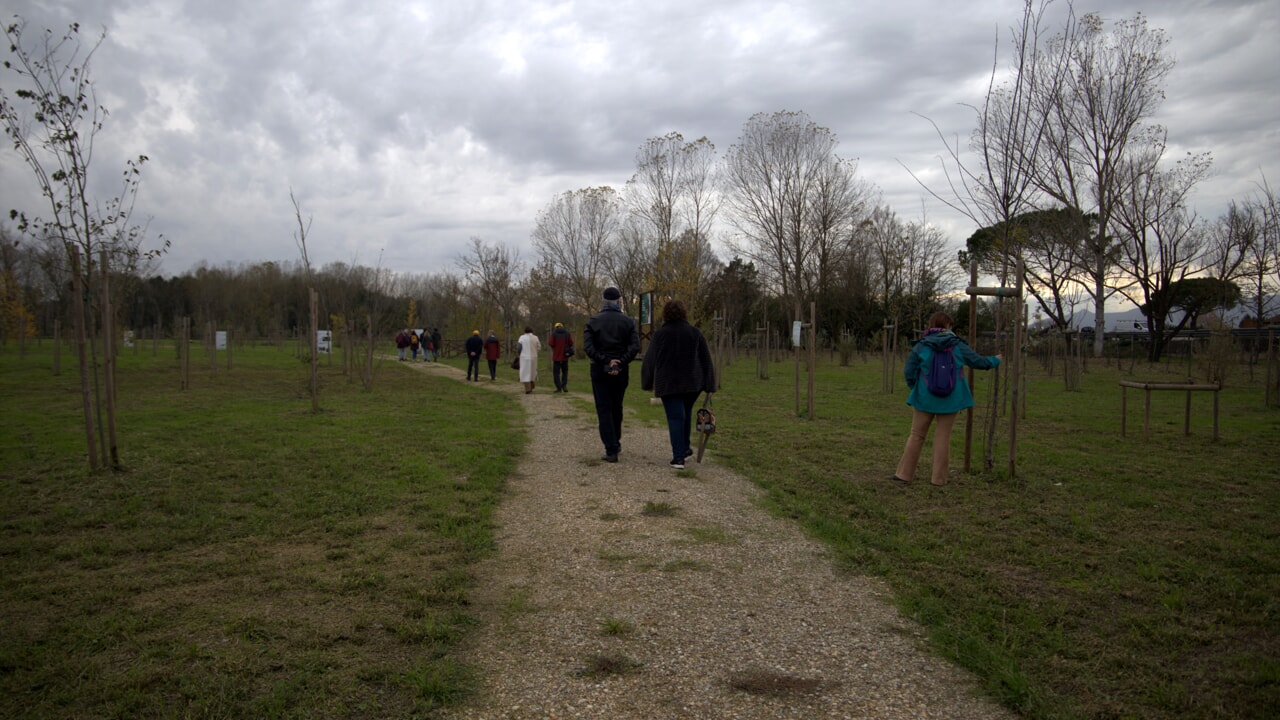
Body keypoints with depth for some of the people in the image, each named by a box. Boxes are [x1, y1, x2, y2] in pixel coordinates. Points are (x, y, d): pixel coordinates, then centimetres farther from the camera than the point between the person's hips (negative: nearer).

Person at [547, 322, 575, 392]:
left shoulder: (554, 333, -6)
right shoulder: (567, 333, 2)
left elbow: (551, 343, -13)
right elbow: (571, 343, -1)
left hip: (556, 356, -3)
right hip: (565, 356, 3)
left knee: (556, 372, 3)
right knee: (565, 371, 15)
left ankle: (559, 388, -2)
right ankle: (564, 385, 1)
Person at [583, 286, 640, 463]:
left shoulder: (593, 321, -2)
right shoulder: (628, 321, 0)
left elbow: (588, 347, -13)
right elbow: (635, 346, -11)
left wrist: (604, 361, -14)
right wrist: (620, 363, -14)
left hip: (599, 369, -2)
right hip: (621, 370, 2)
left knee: (604, 409, 1)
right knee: (617, 407, 19)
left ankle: (611, 450, -5)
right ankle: (616, 443, 33)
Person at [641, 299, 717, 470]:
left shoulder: (660, 334, -4)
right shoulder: (695, 332, 1)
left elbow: (650, 360, 1)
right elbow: (706, 360, 1)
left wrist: (648, 383, 13)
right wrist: (709, 385, 5)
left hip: (668, 384, -2)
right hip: (692, 383, 2)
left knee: (675, 418, -2)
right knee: (686, 413, 23)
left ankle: (678, 457, -9)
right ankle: (684, 447, 32)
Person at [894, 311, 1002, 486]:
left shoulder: (921, 346, -6)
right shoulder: (958, 346, -3)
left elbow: (908, 372, -7)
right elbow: (979, 362, 8)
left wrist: (916, 388, 10)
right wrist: (995, 360, 29)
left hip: (925, 399, 0)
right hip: (950, 400, 0)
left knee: (917, 435, 8)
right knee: (943, 437, 8)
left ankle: (905, 473, 9)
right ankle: (939, 478, 10)